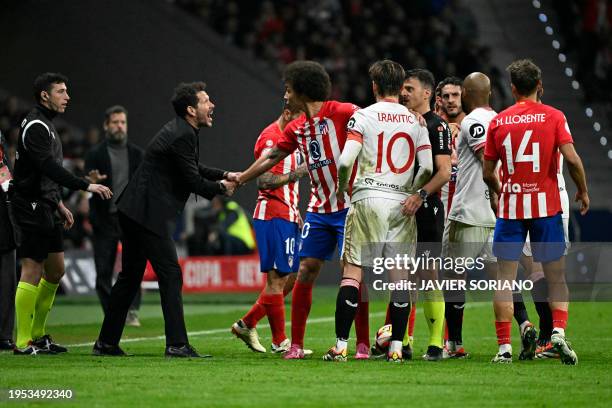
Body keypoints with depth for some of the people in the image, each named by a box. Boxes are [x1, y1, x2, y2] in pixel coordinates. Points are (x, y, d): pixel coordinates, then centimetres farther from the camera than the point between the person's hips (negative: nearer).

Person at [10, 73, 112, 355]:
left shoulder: (46, 125, 18)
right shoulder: (35, 126, -15)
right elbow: (48, 167, -26)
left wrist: (59, 204, 23)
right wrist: (86, 186, -29)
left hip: (46, 208, 10)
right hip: (32, 207, -10)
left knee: (55, 271, 12)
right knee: (32, 271, -9)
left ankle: (38, 334, 19)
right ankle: (23, 342, -8)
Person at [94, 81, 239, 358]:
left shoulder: (182, 131, 15)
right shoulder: (182, 135, -17)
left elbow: (194, 169, 27)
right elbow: (192, 181, -14)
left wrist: (223, 175, 16)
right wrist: (221, 188, 2)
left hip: (134, 211, 11)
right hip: (149, 213, -11)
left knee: (130, 276, 14)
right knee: (170, 275, -9)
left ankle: (107, 343, 19)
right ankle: (177, 344, -11)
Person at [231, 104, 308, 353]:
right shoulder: (270, 138, -12)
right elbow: (264, 181, -19)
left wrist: (295, 212, 21)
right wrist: (298, 172, -22)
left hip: (287, 217, 10)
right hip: (272, 217, -10)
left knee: (290, 277, 10)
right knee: (277, 278, -6)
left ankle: (247, 324, 17)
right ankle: (280, 342, -2)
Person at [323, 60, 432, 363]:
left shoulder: (364, 116, -2)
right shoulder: (415, 121, 8)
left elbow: (345, 161, -11)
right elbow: (427, 168, 2)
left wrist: (342, 188, 7)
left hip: (368, 200, -3)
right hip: (402, 205, 3)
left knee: (352, 270, 0)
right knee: (400, 276, 6)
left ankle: (340, 346, -4)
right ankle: (396, 347, 2)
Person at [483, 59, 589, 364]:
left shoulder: (498, 122, 2)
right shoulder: (553, 116, -3)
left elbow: (487, 172, 6)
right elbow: (572, 159, -12)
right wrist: (583, 191, 4)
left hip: (510, 207, 1)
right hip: (546, 206, -1)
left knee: (505, 278, 4)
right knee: (556, 278, 9)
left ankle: (504, 346, -2)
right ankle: (559, 331, -11)